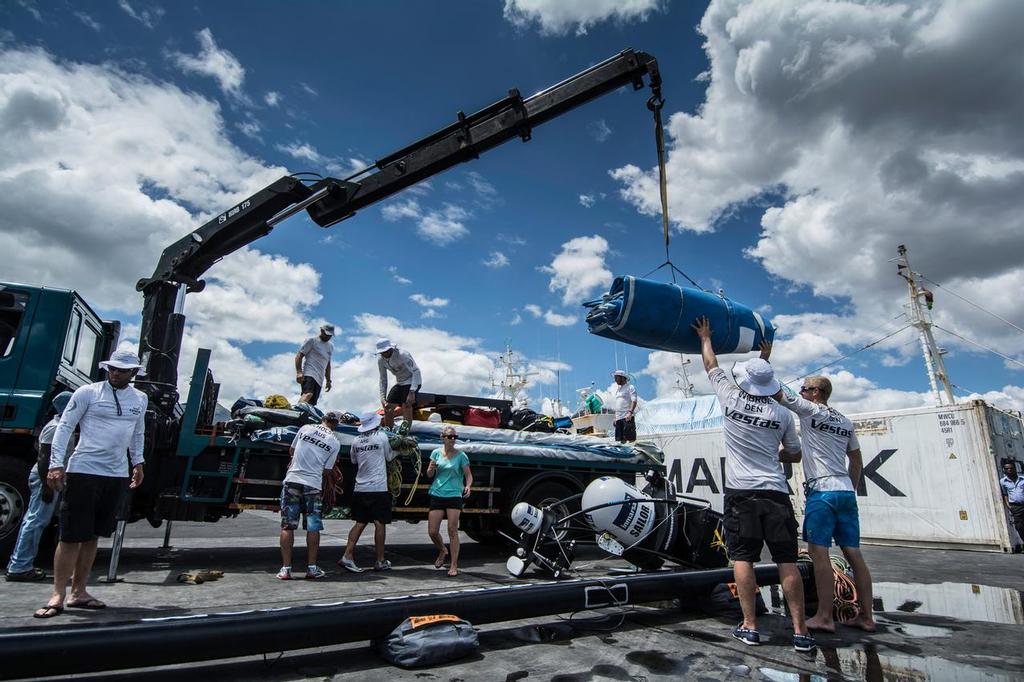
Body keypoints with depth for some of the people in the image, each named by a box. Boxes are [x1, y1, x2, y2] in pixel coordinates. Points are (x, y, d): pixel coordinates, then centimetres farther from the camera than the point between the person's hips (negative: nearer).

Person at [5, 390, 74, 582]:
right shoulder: (55, 427, -16)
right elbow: (43, 459, -20)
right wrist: (46, 485, -22)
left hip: (49, 479, 10)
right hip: (46, 479, -10)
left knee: (33, 521, 14)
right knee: (35, 522, -6)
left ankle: (18, 565, 22)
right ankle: (19, 568, -2)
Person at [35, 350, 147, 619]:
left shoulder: (140, 399, 10)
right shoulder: (88, 392, -4)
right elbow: (65, 427, -4)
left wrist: (138, 463, 16)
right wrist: (56, 464, -10)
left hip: (117, 475, 4)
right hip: (84, 471, -4)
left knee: (92, 535, 12)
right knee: (70, 535, -2)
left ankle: (78, 592, 20)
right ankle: (58, 596, 7)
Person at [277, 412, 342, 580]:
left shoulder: (305, 428, 6)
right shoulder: (335, 442, 1)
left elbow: (291, 450, 19)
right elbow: (327, 470, 4)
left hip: (292, 480, 2)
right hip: (313, 485, -1)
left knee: (287, 526, 7)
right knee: (313, 528, 9)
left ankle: (285, 569, 7)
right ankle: (312, 568, 12)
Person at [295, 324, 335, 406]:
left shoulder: (330, 347, 25)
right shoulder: (312, 340, 4)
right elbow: (299, 356, -2)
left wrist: (328, 380, 26)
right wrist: (299, 372, -15)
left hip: (319, 379, 7)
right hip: (309, 374, -6)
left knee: (312, 403, -5)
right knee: (308, 394, -31)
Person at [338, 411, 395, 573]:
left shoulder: (356, 441, 5)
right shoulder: (381, 436, -8)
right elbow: (390, 457, 2)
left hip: (359, 488, 5)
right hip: (378, 488, -5)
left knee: (360, 523, 11)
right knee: (380, 524, 3)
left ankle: (347, 556, 4)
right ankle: (380, 561, 9)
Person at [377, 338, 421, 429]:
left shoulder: (402, 355, -25)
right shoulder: (380, 360, -6)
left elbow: (416, 371, -28)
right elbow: (383, 379, 5)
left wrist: (412, 392, -36)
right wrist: (383, 398, -3)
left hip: (412, 381, -7)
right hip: (399, 383, 7)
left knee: (406, 406, -22)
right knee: (388, 408, 0)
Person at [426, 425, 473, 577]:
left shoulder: (461, 455, -1)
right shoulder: (436, 453, 6)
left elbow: (468, 475, 1)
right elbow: (429, 475, 11)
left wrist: (468, 486, -20)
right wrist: (431, 468, -12)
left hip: (454, 496, -3)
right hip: (437, 495, 3)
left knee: (452, 531, -4)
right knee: (432, 531, 3)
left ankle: (454, 565, 6)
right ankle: (443, 552, 33)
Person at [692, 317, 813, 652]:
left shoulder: (732, 400, -2)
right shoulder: (782, 414, 3)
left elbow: (711, 366, 14)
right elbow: (795, 454, 14)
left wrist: (705, 337, 29)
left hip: (741, 492, -2)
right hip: (776, 492, 2)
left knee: (742, 557, 3)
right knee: (787, 560, 4)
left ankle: (749, 626, 6)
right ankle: (800, 630, 8)